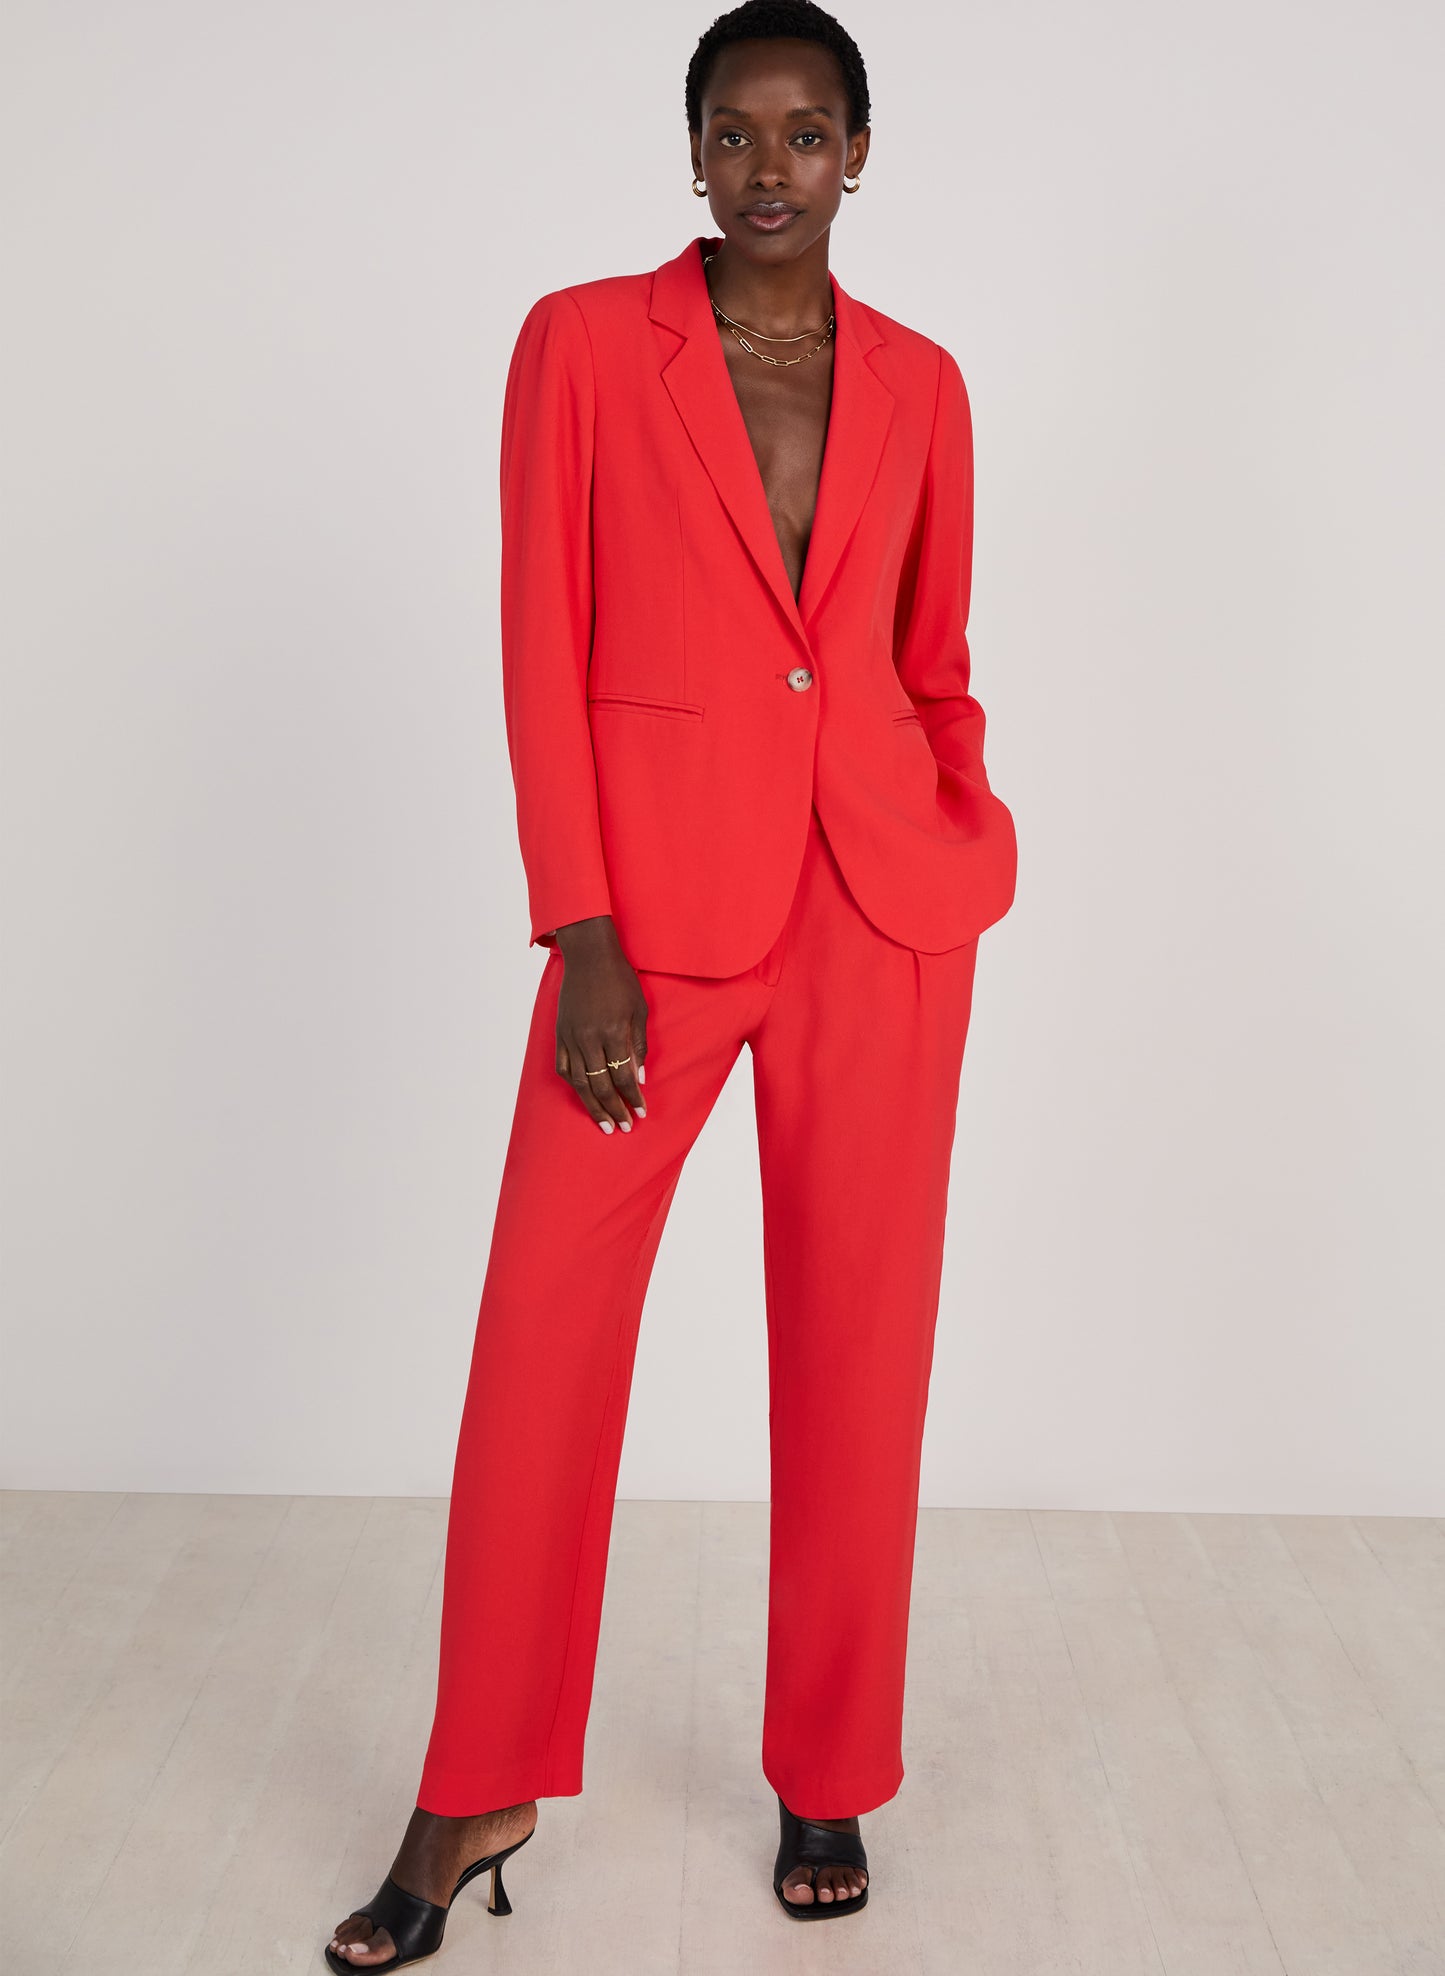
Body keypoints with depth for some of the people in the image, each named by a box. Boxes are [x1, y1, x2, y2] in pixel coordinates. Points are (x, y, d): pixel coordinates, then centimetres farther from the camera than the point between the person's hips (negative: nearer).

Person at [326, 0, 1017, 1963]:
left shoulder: (919, 382, 10)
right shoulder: (584, 341, 2)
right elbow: (542, 648, -3)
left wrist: (971, 824, -3)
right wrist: (578, 936, -10)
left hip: (880, 901, 3)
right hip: (658, 886, -2)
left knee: (858, 1344, 7)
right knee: (544, 1329, 0)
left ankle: (828, 1777, 26)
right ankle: (480, 1791, 20)